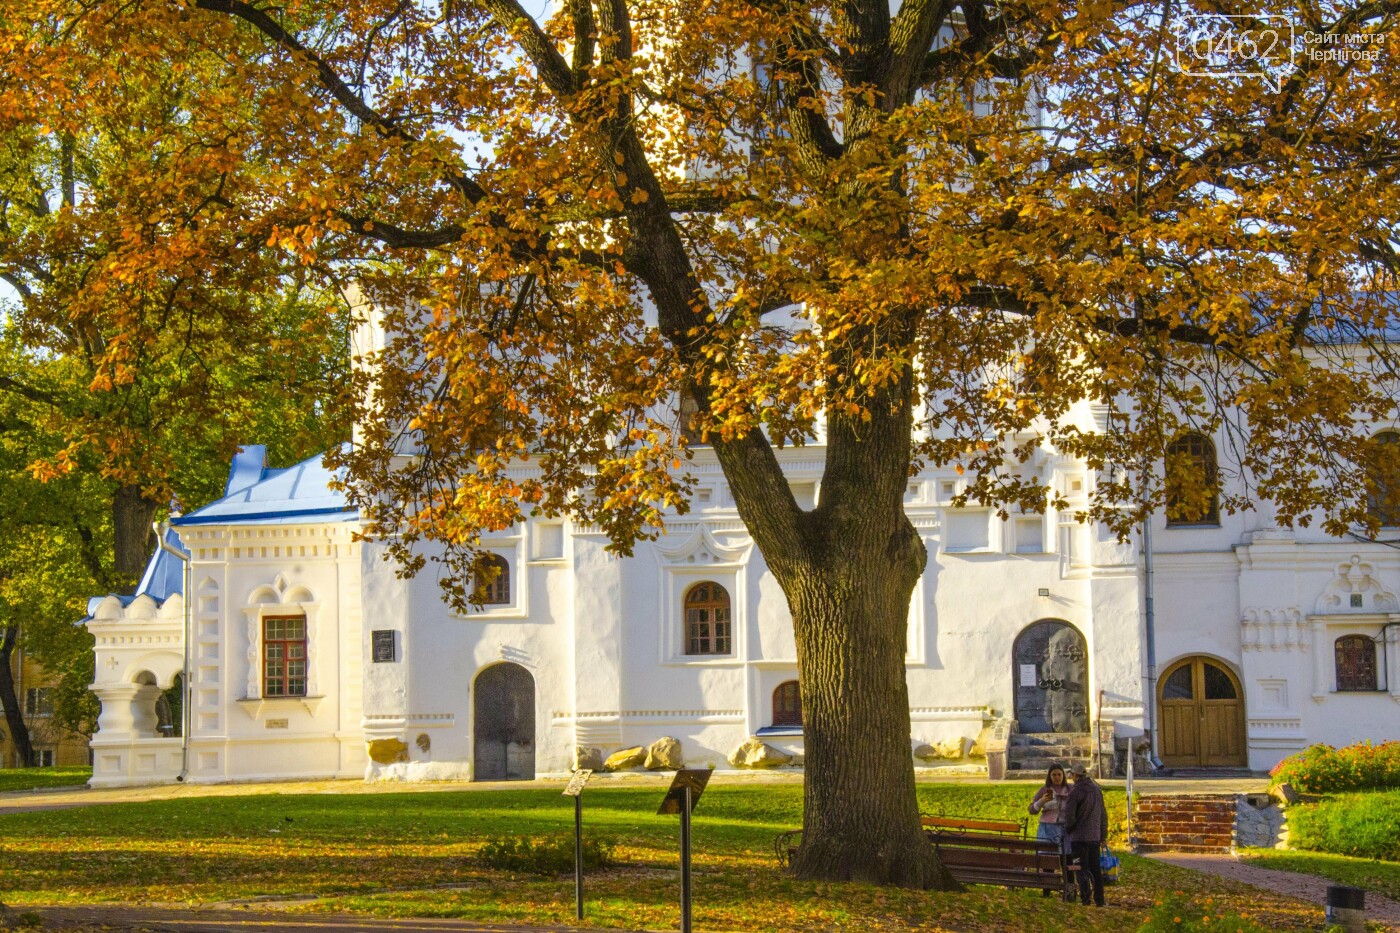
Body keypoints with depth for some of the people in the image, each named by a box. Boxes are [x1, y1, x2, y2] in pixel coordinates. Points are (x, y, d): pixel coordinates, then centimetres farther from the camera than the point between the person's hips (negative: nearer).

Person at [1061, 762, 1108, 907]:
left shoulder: (1075, 791, -12)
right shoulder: (1097, 790, 9)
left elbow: (1069, 816, -15)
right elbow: (1103, 815, 15)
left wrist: (1068, 829, 6)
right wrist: (1103, 836, 21)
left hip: (1079, 836, -6)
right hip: (1094, 836, 6)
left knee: (1082, 869, -4)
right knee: (1095, 868, 12)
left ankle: (1085, 899, -8)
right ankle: (1099, 899, 15)